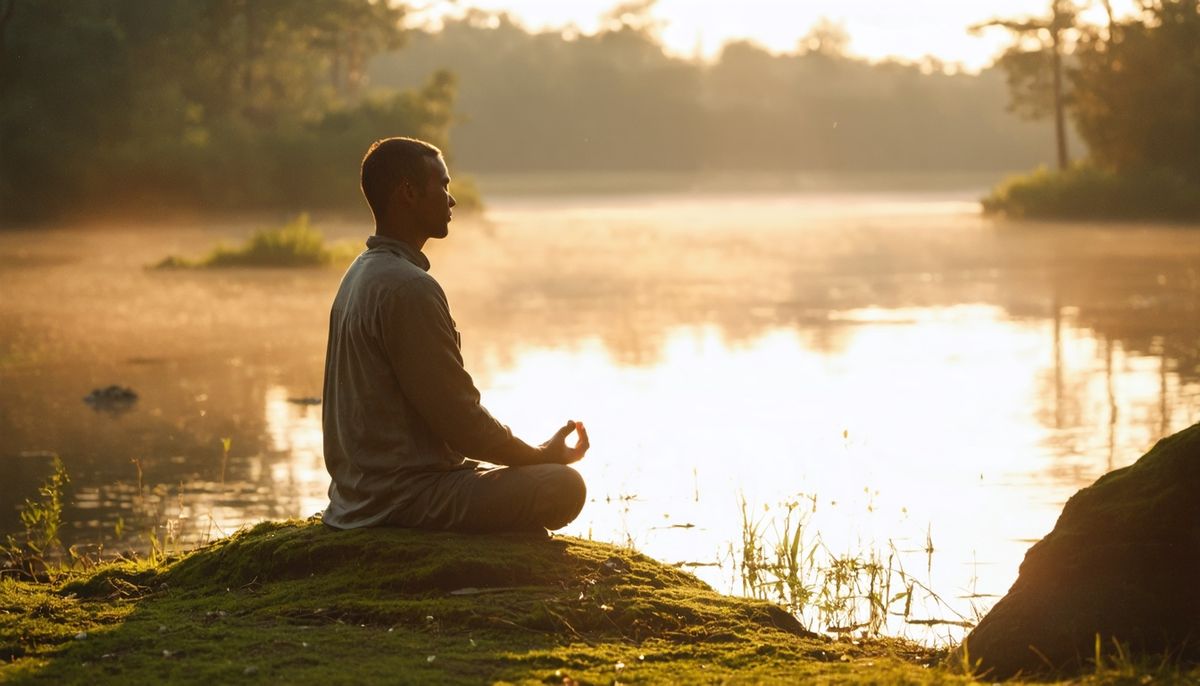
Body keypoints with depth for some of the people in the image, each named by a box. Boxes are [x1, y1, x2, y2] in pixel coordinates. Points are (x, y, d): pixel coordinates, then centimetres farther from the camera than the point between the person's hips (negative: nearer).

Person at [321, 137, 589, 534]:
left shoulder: (360, 276, 13)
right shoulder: (408, 287, -20)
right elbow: (459, 418, -19)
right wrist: (541, 456, -3)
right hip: (405, 497, -10)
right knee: (564, 486, -11)